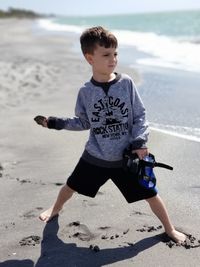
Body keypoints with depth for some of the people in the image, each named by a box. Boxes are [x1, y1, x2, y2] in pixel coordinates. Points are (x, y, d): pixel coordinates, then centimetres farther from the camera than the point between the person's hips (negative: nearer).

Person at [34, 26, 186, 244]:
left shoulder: (126, 83, -10)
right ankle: (55, 210, 50)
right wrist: (56, 123, 1)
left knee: (150, 194, 3)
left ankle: (169, 229, 28)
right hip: (95, 156, 2)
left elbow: (140, 115, -5)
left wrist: (140, 141, -16)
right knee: (71, 185, 18)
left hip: (127, 156, -1)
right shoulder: (85, 92, -6)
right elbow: (83, 122, 7)